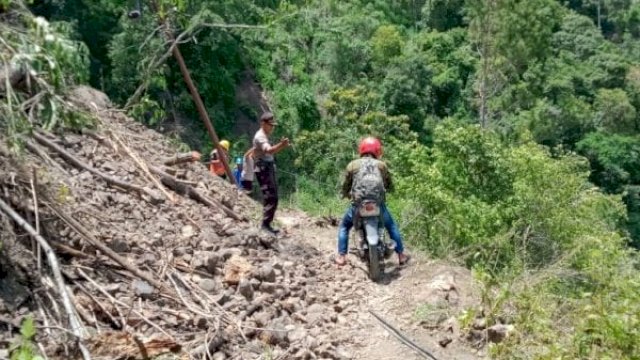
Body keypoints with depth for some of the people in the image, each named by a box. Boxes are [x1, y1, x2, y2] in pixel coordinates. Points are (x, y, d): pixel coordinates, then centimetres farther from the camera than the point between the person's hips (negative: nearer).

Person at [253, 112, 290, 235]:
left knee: (273, 198, 13)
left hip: (269, 169, 11)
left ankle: (267, 224, 19)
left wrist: (281, 145, 5)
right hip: (264, 169, -11)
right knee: (270, 198, -16)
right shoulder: (260, 136, -14)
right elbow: (269, 150, -31)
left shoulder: (265, 136, 19)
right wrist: (281, 145, -48)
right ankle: (265, 224, -15)